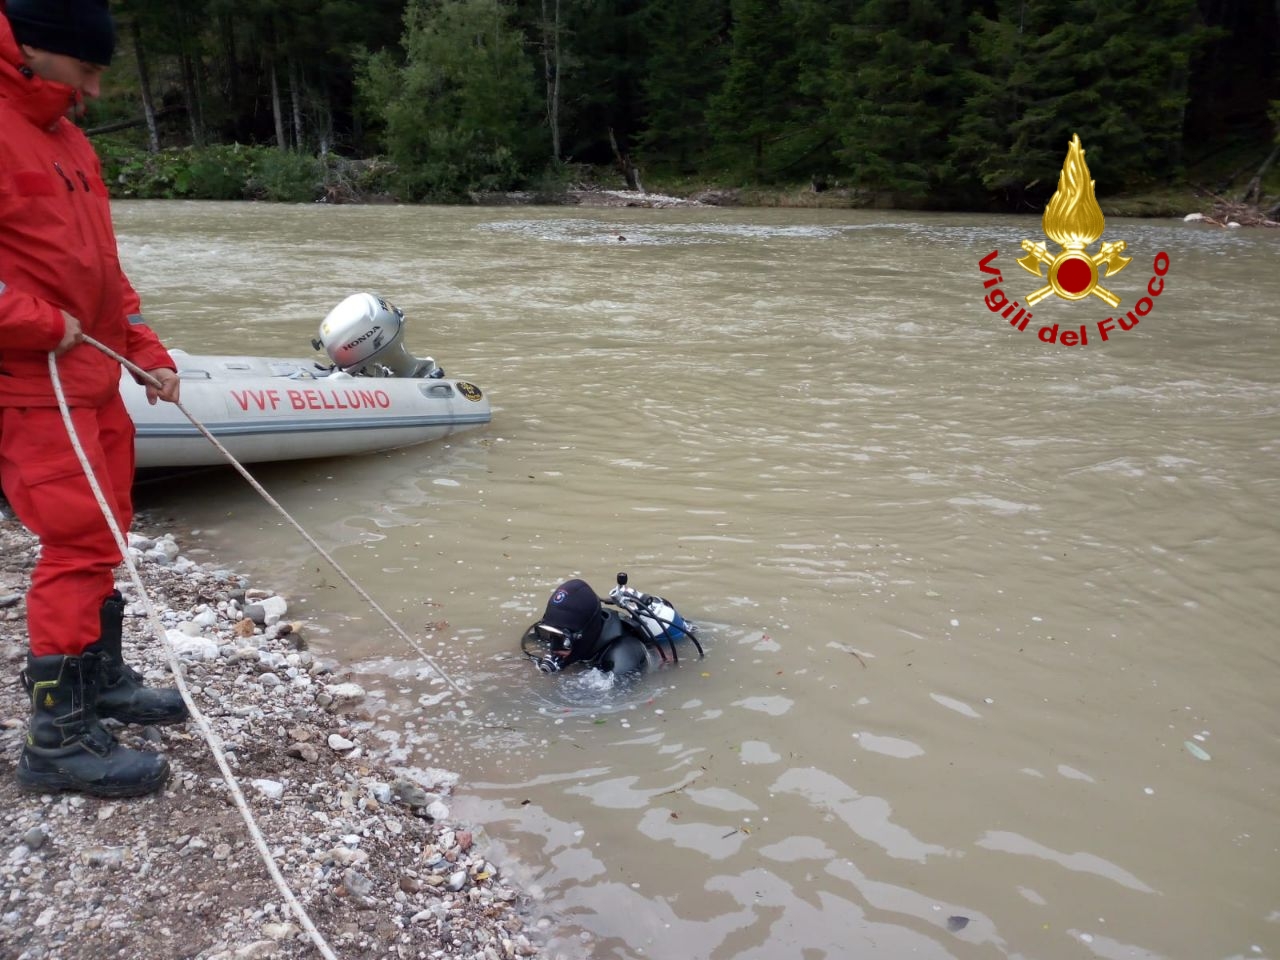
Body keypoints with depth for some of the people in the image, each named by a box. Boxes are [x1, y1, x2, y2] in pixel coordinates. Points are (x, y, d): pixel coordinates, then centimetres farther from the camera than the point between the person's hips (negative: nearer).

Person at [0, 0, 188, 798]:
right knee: (80, 545, -9)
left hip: (92, 377, 9)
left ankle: (102, 678, 30)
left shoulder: (68, 139, 15)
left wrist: (149, 351, 11)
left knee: (105, 536, 15)